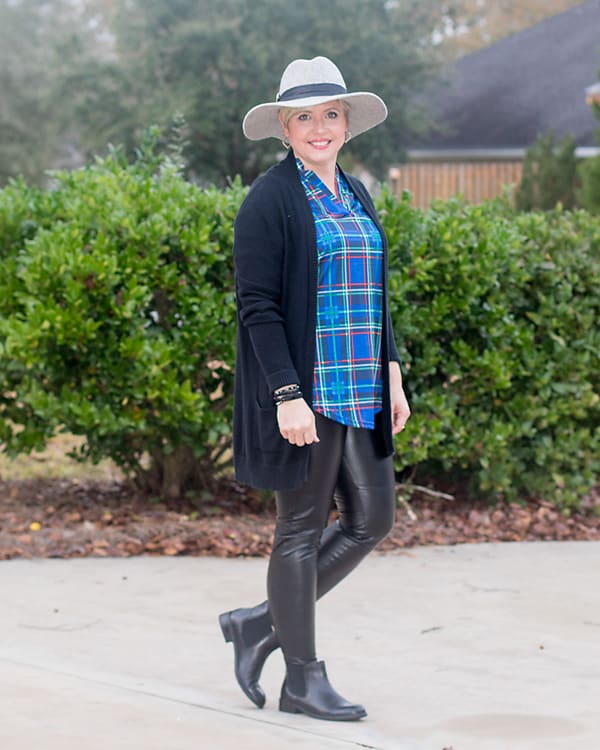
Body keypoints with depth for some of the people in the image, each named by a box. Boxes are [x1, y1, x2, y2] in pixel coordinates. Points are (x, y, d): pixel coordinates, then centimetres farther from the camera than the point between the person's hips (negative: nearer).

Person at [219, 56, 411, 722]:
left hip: (359, 392, 8)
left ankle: (261, 623, 20)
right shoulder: (269, 200, -9)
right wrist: (288, 396, -20)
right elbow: (256, 306, -14)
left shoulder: (356, 197, 14)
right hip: (303, 392, -8)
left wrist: (392, 374, 12)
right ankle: (302, 680, 11)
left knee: (371, 520, 8)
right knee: (303, 529, 0)